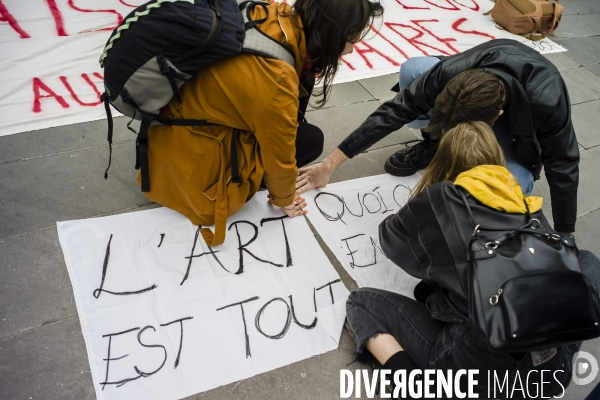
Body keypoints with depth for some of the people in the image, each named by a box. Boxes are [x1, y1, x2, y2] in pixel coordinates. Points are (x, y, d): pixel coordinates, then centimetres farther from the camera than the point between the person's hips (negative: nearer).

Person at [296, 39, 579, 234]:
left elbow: (563, 169, -26)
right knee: (412, 69, -27)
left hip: (518, 122, -2)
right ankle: (435, 142, -3)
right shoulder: (451, 72, -38)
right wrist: (330, 165, -29)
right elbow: (394, 112, -30)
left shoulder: (548, 102, -42)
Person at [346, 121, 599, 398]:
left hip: (477, 370, -4)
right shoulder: (528, 206, 7)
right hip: (554, 368, 4)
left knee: (361, 302, 14)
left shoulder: (438, 200, -2)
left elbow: (390, 241, 16)